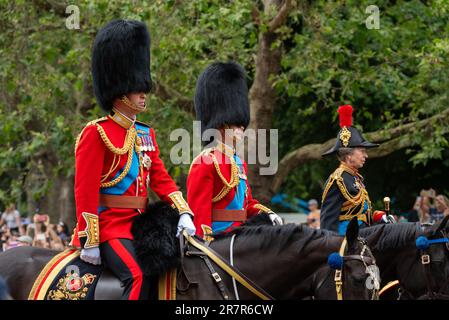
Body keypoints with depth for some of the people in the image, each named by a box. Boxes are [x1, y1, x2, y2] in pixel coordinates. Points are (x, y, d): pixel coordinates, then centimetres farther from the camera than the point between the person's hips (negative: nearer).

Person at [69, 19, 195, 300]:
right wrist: (90, 242, -16)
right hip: (109, 225, -8)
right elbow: (85, 191, -12)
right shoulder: (97, 133, -8)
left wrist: (184, 213, -5)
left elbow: (161, 178, 12)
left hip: (139, 224, 8)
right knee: (138, 277, -27)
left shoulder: (146, 134, 16)